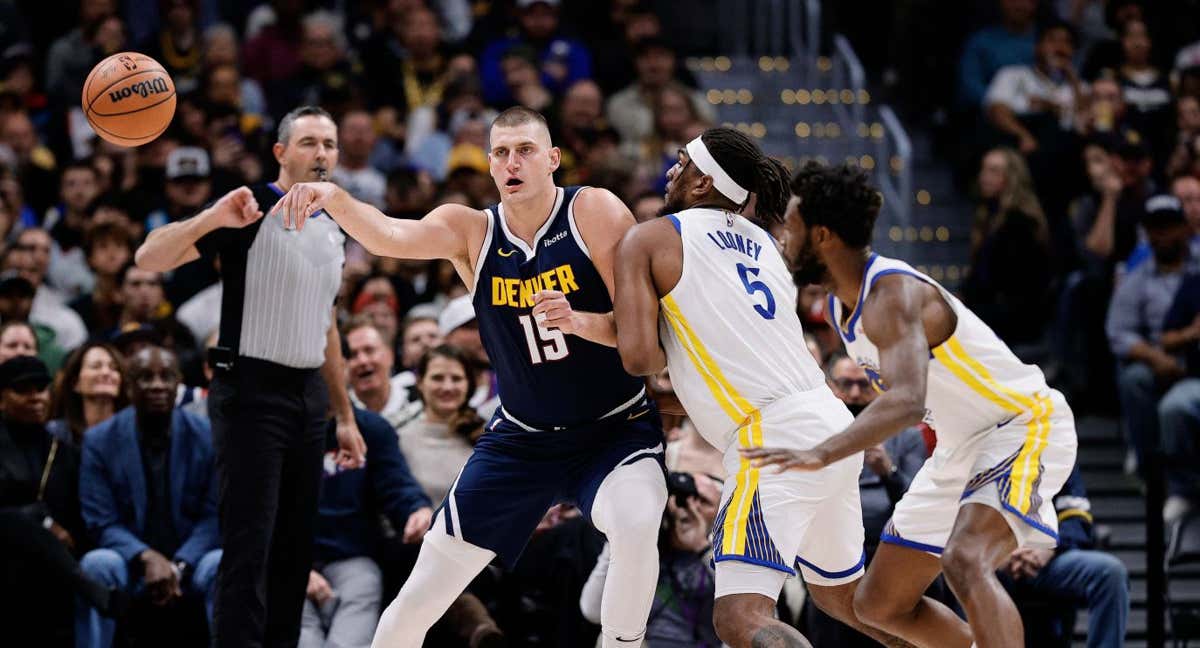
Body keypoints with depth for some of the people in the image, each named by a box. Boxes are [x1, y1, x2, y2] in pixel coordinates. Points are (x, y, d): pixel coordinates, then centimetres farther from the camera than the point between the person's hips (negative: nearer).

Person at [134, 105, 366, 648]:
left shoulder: (331, 228, 15)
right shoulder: (251, 211, -8)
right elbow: (150, 259, -18)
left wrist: (345, 416, 21)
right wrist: (212, 218, -34)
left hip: (308, 397, 7)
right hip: (252, 392, -7)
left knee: (295, 549, 8)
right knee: (249, 549, -11)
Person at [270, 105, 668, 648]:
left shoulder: (594, 212, -12)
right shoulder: (469, 231, -4)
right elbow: (392, 237, -24)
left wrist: (579, 321, -34)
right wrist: (332, 197, -44)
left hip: (614, 430, -3)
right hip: (520, 438, 3)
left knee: (636, 528, -36)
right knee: (416, 602, 2)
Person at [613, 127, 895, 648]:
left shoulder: (648, 240, 0)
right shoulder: (760, 242, 21)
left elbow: (640, 357, -10)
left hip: (774, 439, -8)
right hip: (832, 424, 8)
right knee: (842, 595, 27)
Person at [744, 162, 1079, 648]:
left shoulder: (891, 295, -27)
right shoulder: (838, 304, 2)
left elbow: (907, 402, -44)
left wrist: (822, 455, -55)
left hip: (1024, 426, -10)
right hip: (961, 445, 10)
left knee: (965, 562, -36)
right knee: (880, 605, 9)